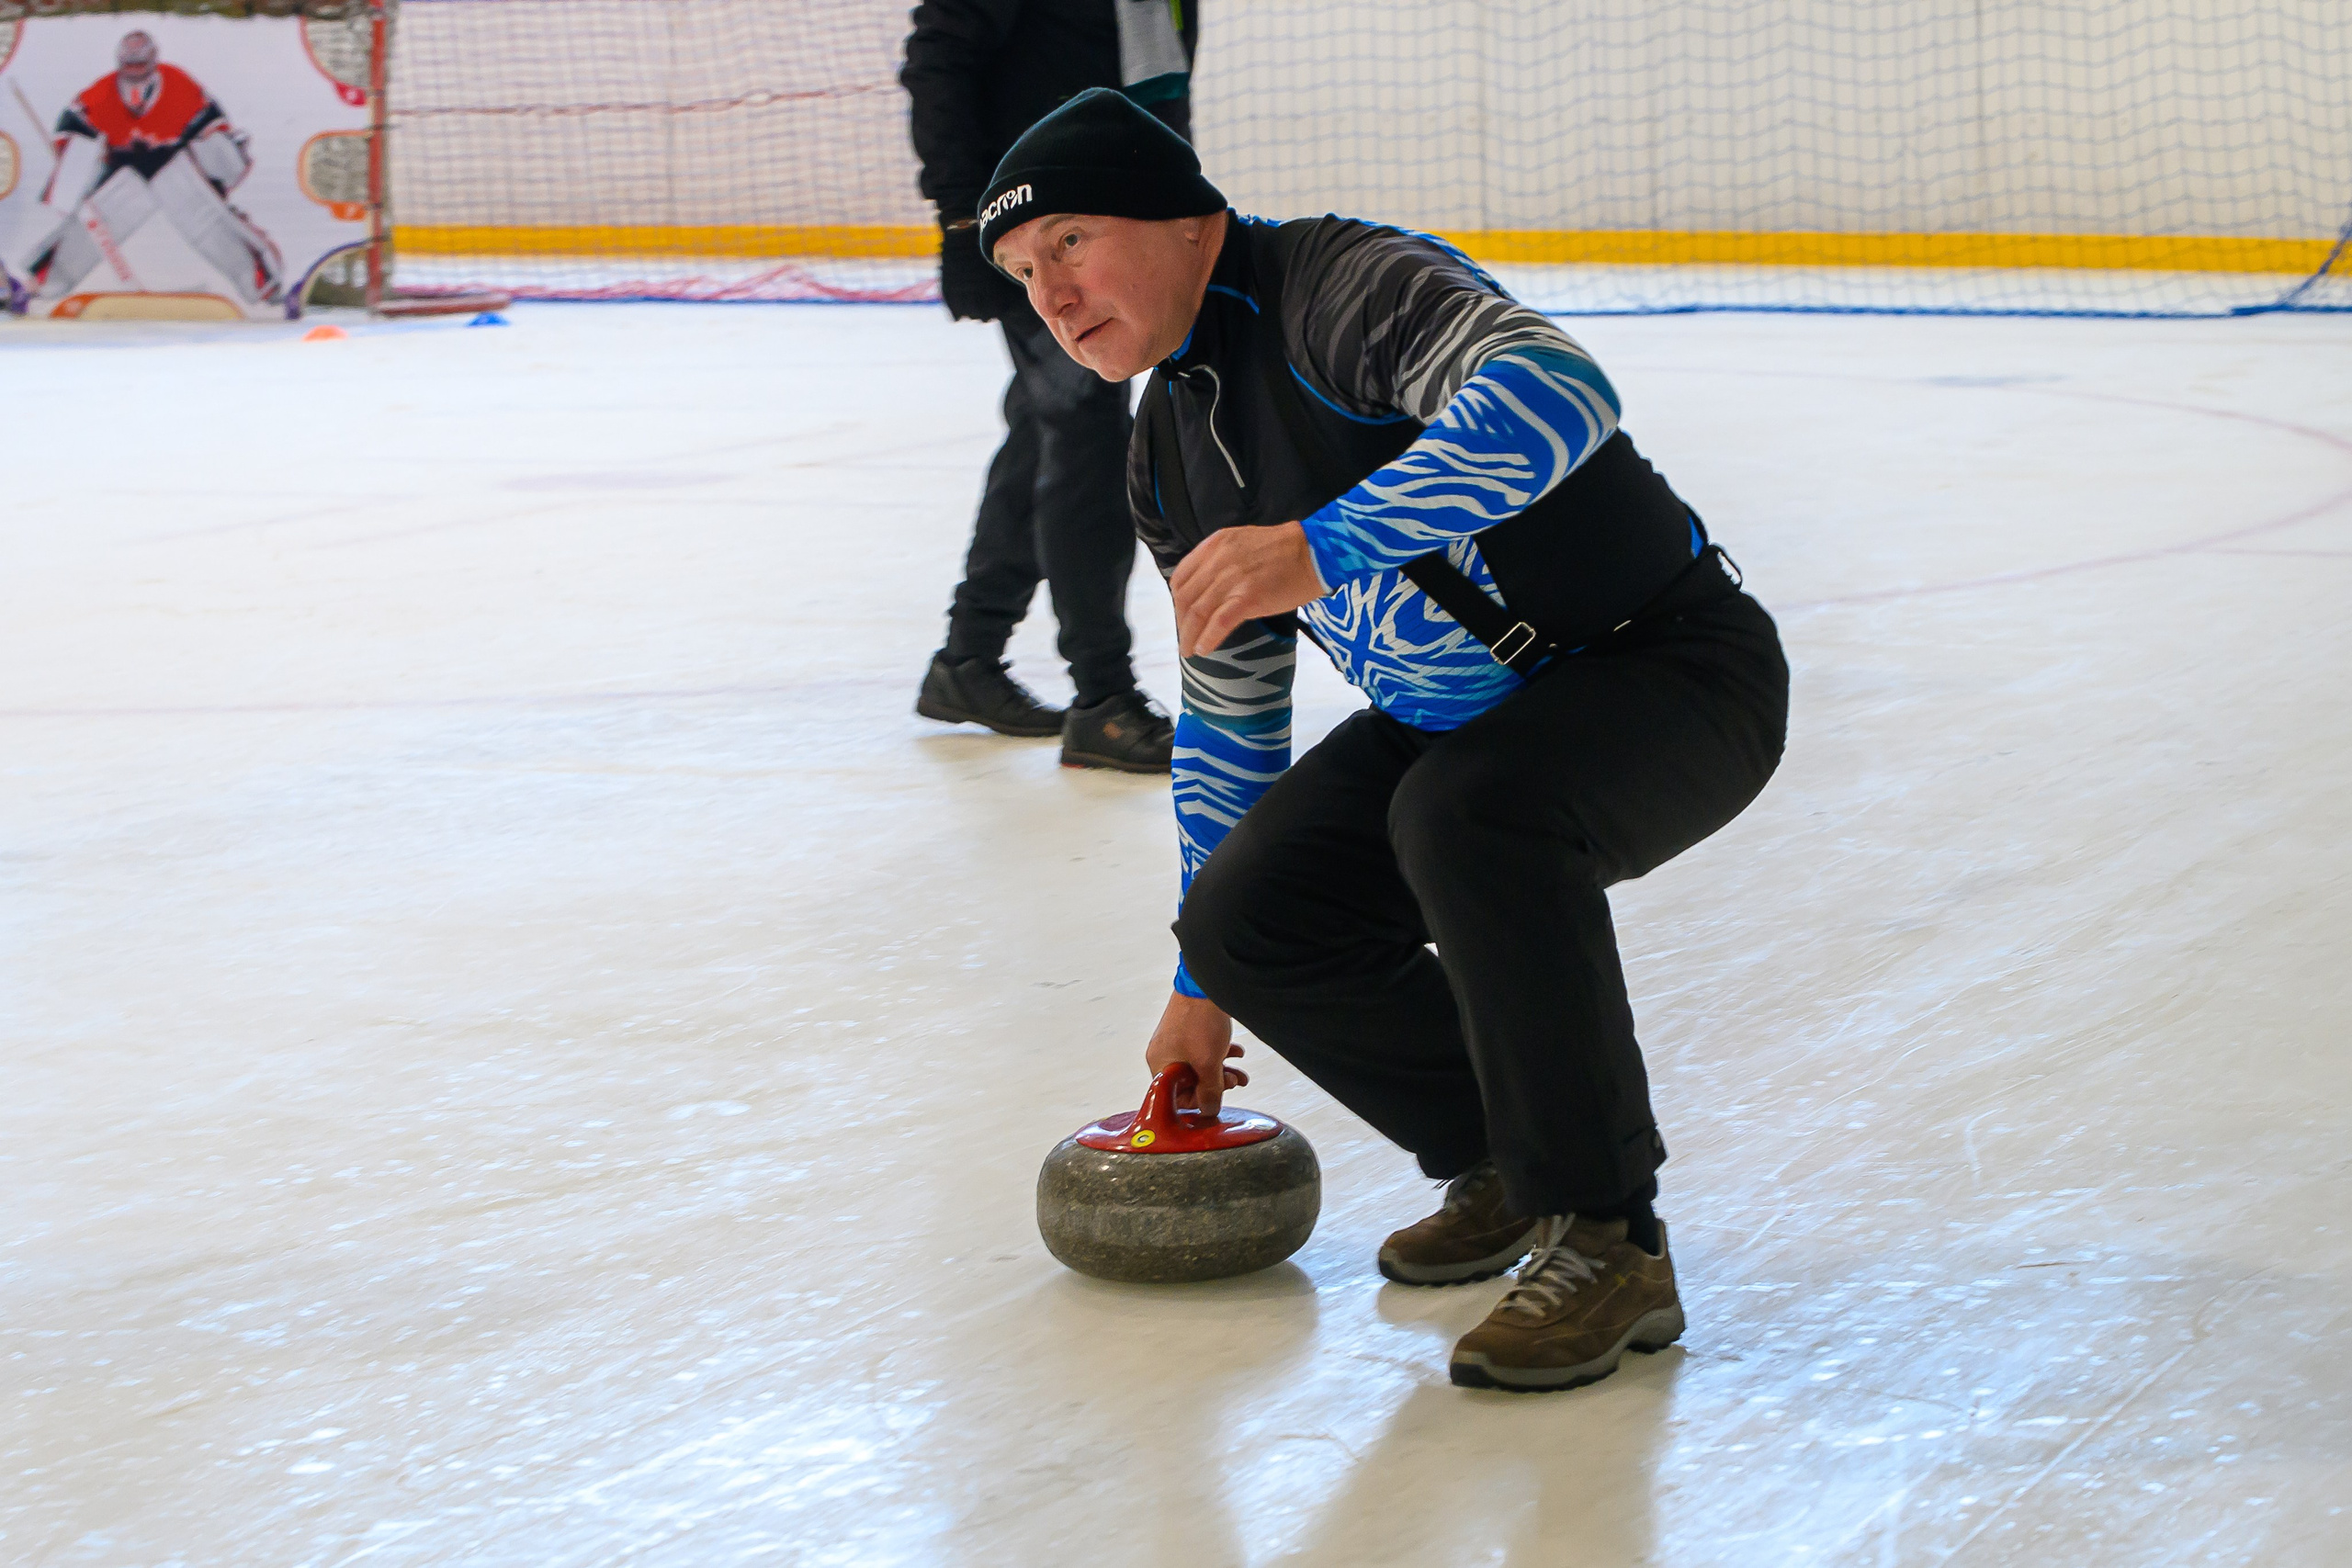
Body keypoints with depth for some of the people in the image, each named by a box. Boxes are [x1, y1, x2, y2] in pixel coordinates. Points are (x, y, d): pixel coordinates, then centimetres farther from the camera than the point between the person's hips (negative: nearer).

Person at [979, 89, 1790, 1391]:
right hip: (1462, 715, 9)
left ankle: (1607, 1244, -23)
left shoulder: (1342, 286, -22)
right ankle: (1501, 1165, 13)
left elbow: (1557, 395, -42)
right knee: (1247, 918, -10)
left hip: (1670, 668, -8)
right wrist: (1201, 985, 19)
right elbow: (1228, 718, 16)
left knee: (1464, 813, -37)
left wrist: (1323, 547, -45)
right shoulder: (1171, 452, 5)